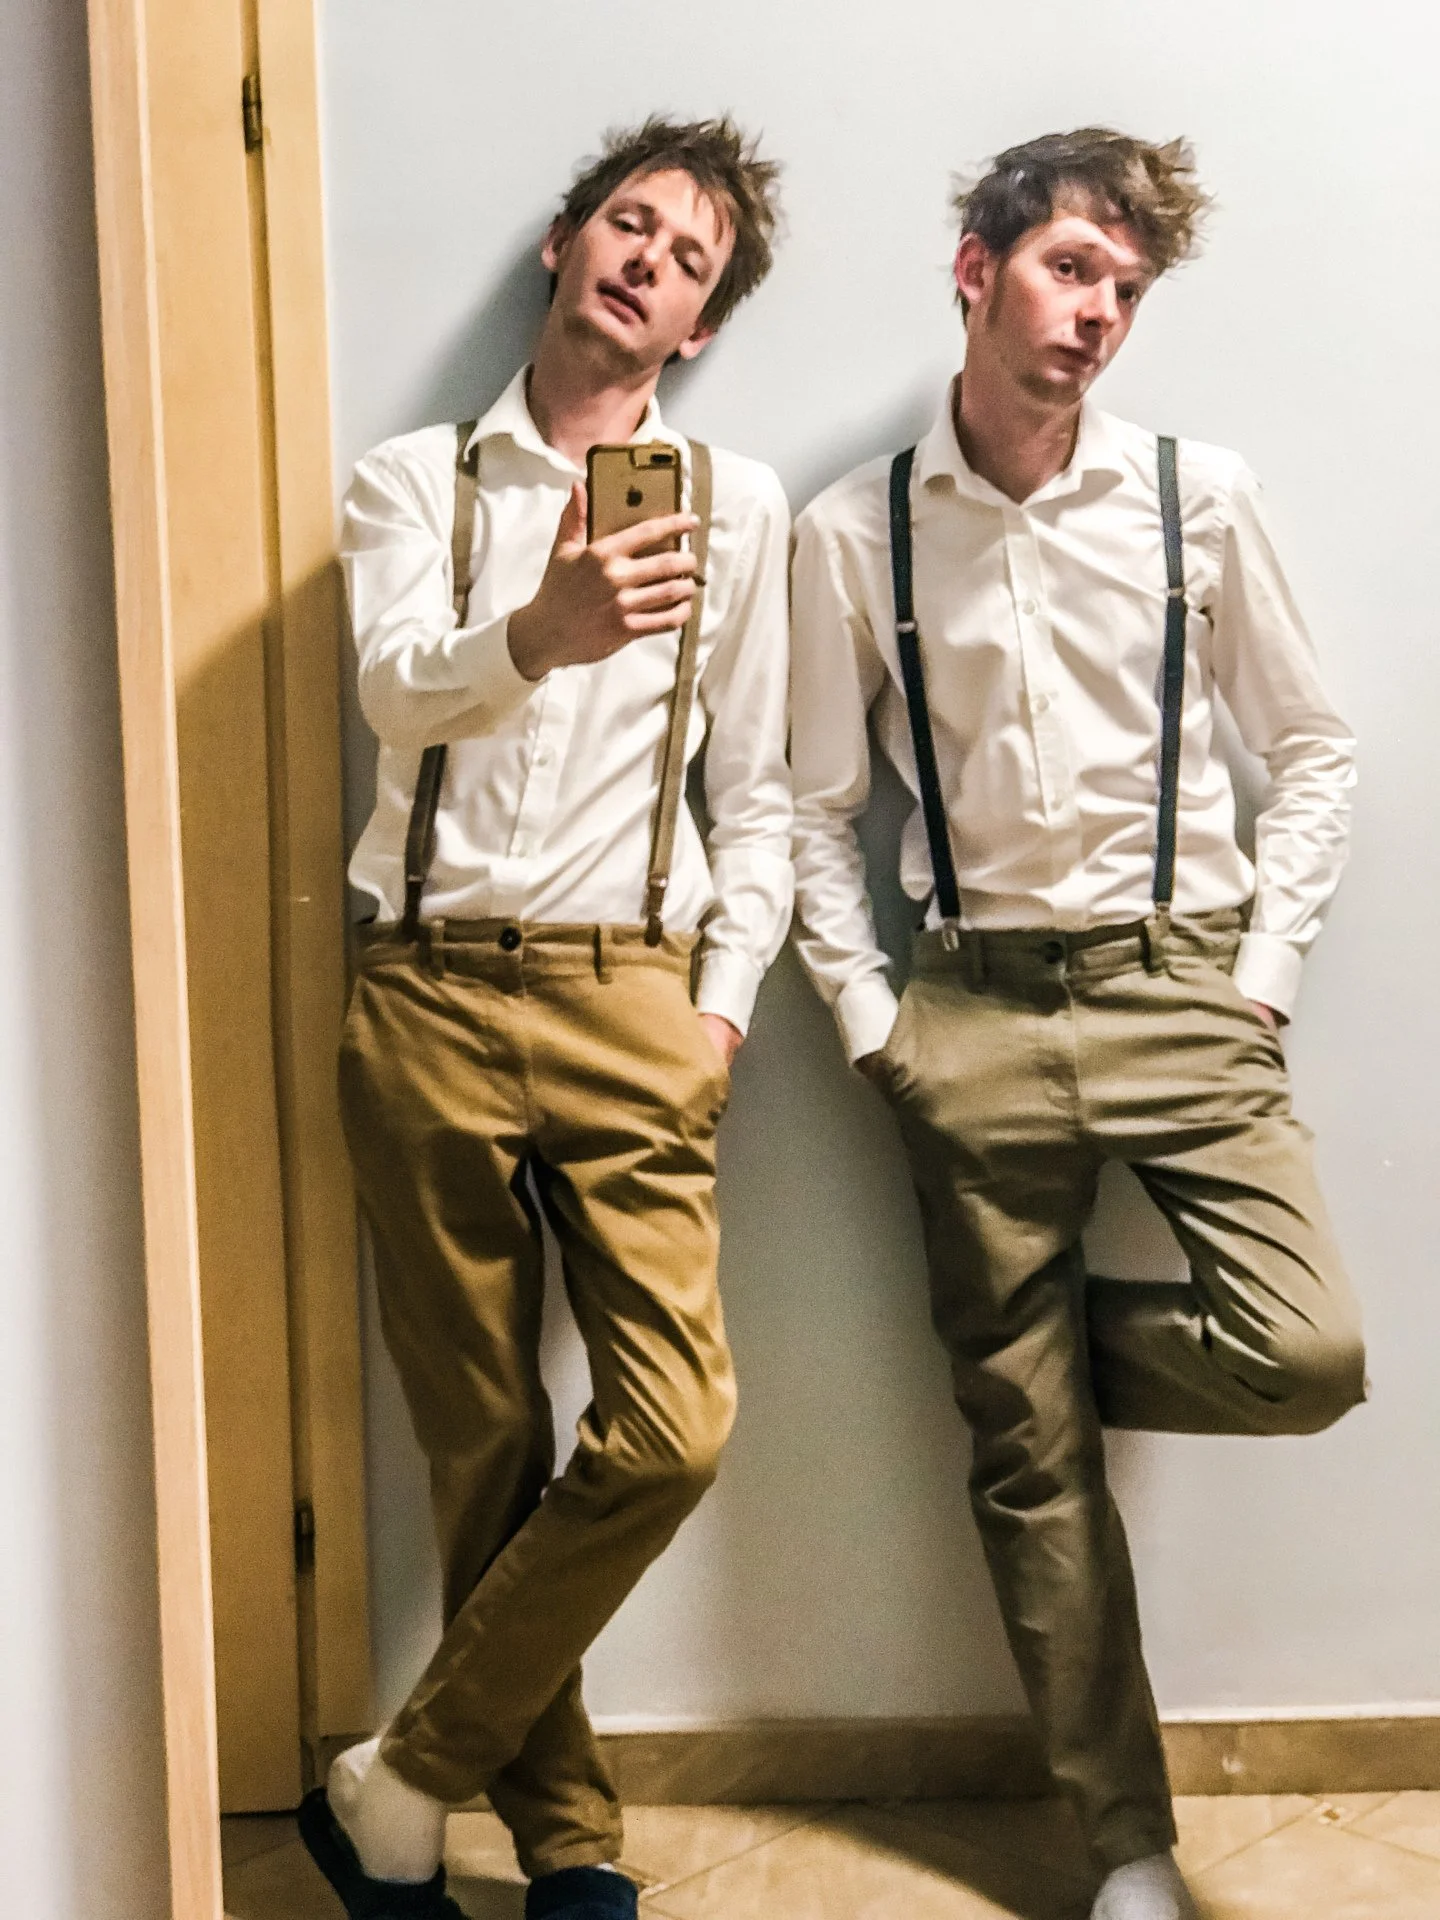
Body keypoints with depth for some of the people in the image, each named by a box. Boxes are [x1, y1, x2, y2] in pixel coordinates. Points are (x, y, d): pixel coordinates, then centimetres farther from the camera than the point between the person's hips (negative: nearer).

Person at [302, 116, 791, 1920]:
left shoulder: (737, 501, 11)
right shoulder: (410, 481, 10)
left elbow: (754, 789, 11)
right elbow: (401, 686, -11)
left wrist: (724, 1002, -1)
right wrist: (538, 632, -33)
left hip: (626, 993, 0)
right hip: (426, 995, 0)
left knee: (672, 1431, -13)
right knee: (485, 1448, 6)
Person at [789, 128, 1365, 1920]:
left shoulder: (1197, 493, 3)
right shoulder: (853, 532, 3)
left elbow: (1309, 746, 8)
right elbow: (812, 803, 7)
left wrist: (1266, 971, -1)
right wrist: (870, 1020, 0)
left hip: (1180, 981, 1)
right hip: (978, 1012, 0)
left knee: (1304, 1354, -19)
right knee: (1026, 1446, 4)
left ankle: (1070, 1334, 16)